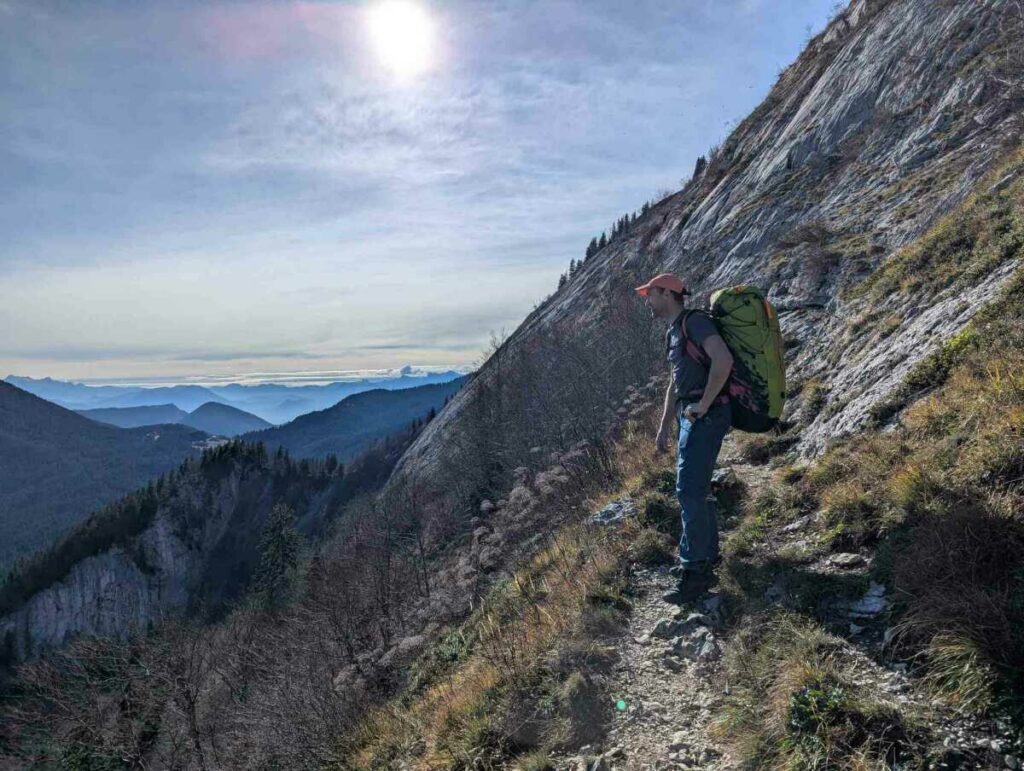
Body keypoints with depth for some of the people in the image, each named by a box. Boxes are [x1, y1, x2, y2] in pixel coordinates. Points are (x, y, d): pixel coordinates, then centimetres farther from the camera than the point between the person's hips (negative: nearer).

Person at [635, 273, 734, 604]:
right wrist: (664, 427, 23)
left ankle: (697, 571, -3)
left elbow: (723, 360, -26)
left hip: (707, 415, -10)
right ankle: (706, 552, 31)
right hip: (690, 416, 10)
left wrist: (703, 405, -21)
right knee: (691, 487, 17)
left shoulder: (695, 321, -11)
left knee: (689, 490, -10)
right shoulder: (673, 331, 19)